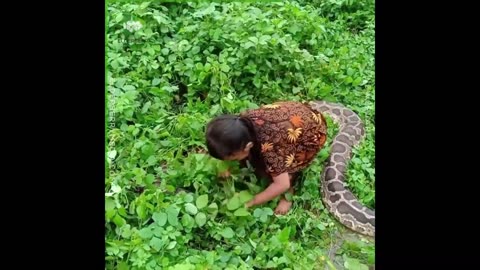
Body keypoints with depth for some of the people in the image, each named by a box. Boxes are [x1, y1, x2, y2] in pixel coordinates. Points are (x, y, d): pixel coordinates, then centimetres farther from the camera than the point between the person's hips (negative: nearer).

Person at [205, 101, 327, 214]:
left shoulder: (268, 145, -42)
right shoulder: (241, 121, -24)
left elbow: (282, 185, -32)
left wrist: (250, 202, -23)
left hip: (313, 131, -6)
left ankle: (288, 193, 10)